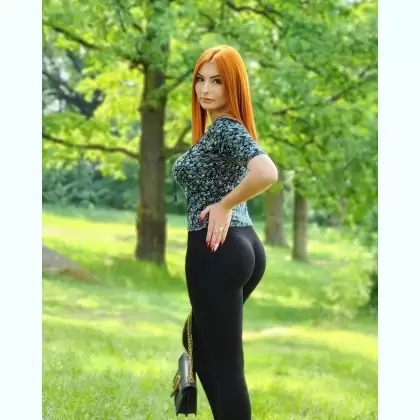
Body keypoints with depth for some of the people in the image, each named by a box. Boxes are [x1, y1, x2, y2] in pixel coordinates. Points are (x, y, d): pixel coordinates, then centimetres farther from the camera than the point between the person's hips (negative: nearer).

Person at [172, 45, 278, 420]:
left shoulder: (225, 128, -16)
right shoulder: (223, 128, 13)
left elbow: (267, 173, -32)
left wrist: (224, 206, -18)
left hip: (216, 251, -11)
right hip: (245, 246, 11)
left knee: (225, 362, -5)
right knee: (201, 343, 24)